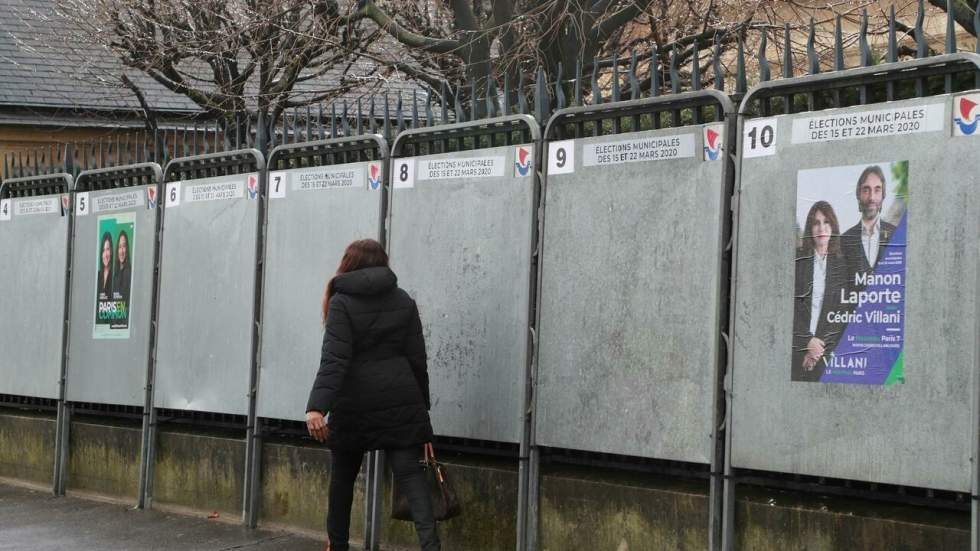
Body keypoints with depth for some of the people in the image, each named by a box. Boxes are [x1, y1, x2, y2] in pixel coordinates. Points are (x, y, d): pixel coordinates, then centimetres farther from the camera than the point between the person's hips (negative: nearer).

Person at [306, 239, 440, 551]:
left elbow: (334, 360, -16)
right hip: (399, 402, 2)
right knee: (410, 475, -4)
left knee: (342, 478, 15)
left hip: (355, 405, -2)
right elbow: (417, 359, 7)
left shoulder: (342, 303, -4)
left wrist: (317, 406, -24)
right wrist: (422, 404, 16)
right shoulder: (404, 302, 8)